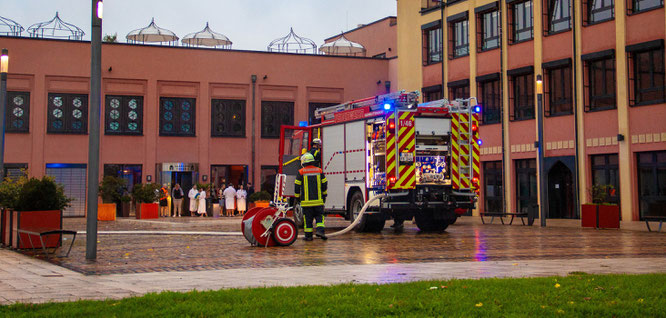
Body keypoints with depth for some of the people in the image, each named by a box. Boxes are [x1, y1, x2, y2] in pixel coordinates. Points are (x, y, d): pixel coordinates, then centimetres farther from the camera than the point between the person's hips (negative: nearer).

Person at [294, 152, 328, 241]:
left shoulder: (301, 172, -3)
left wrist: (297, 197, 12)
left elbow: (297, 186, 0)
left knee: (308, 218, 5)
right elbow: (324, 184, 10)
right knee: (319, 216, 8)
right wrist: (324, 196, 21)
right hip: (318, 200, 2)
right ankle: (320, 230, -12)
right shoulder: (319, 171, 5)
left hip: (306, 200, -1)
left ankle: (308, 235, 7)